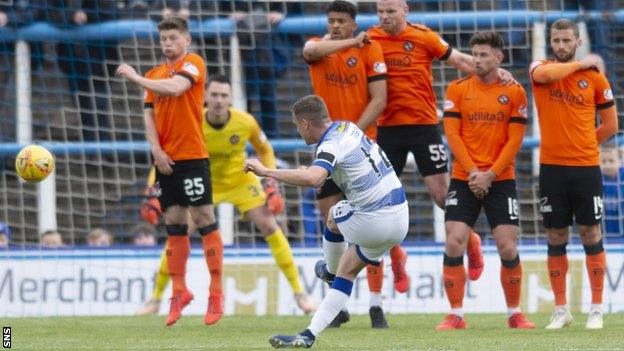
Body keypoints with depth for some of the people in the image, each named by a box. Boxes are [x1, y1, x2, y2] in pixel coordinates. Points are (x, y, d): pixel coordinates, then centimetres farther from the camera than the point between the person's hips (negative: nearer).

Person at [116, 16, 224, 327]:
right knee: (174, 224, 7)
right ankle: (179, 292, 13)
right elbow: (149, 115, 11)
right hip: (165, 160, 6)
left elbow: (174, 88, -21)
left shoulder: (193, 63, -3)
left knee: (204, 218, -6)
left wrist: (135, 77, -12)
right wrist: (156, 150, -4)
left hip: (192, 157, -6)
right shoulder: (155, 74, 15)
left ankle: (216, 292, -3)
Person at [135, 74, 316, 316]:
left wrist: (271, 183, -12)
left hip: (241, 180, 0)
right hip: (204, 184, 0)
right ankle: (155, 299, 6)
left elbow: (265, 150, -1)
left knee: (270, 228, -12)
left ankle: (299, 294, -1)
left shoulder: (245, 122, -22)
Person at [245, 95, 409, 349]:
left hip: (373, 221, -8)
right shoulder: (347, 127, 10)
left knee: (334, 216, 24)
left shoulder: (331, 145, -18)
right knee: (347, 272, 17)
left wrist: (266, 171, -32)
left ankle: (330, 271, 50)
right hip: (400, 218, 8)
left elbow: (312, 178, -38)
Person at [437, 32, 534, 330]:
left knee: (508, 248, -4)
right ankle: (456, 315, -1)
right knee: (453, 244, -9)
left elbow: (514, 140, -2)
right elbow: (452, 133, -2)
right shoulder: (457, 89, 3)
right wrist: (472, 172, -12)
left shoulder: (514, 92, 1)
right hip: (464, 179, 1)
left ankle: (514, 314, 12)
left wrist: (489, 174, -11)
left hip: (501, 180, -1)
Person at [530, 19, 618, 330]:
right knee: (556, 240, 6)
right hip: (551, 167, 1)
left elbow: (610, 125, 10)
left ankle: (596, 310, 7)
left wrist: (583, 145, 8)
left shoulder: (595, 77, 3)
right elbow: (545, 74, -22)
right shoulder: (540, 68, 4)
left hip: (586, 167, -1)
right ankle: (561, 311, 13)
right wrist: (580, 64, -10)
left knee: (591, 236, 1)